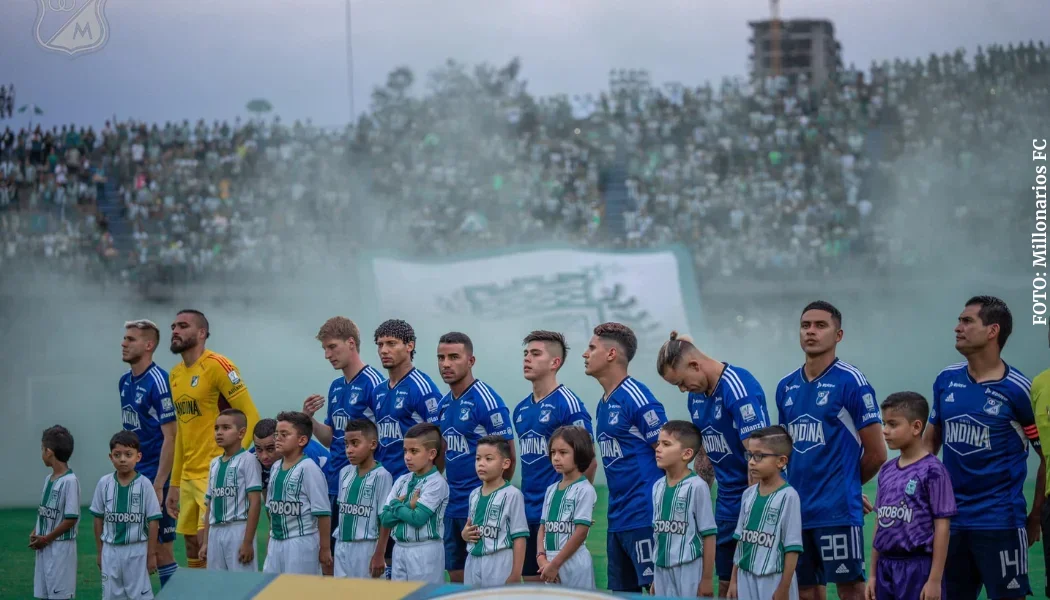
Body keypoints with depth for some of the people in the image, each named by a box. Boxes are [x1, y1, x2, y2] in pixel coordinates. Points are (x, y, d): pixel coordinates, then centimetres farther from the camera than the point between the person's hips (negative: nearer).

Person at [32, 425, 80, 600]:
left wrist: (46, 538, -13)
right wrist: (35, 533, 1)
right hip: (44, 547, 9)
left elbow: (71, 519, -18)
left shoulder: (70, 481, -17)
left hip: (61, 547, -9)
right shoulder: (48, 479, 10)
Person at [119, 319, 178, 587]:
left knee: (161, 551, -3)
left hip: (156, 476, -8)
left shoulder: (158, 381, -15)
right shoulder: (125, 382, 10)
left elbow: (170, 437, -16)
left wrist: (158, 486, -19)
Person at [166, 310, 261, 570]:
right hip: (188, 476, 8)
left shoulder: (217, 366, -11)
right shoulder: (175, 374, 14)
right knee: (192, 548, 9)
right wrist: (175, 483, 19)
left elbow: (251, 417, -14)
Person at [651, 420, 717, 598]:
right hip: (663, 569, 7)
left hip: (689, 570, -7)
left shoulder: (696, 486, -12)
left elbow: (708, 535, -9)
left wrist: (707, 578, -9)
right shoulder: (658, 487, 8)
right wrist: (656, 577, 17)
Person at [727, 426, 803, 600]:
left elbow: (792, 547, -12)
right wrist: (734, 580, 14)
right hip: (747, 579, 7)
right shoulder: (748, 494, 8)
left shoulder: (788, 496, -12)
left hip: (774, 580, -7)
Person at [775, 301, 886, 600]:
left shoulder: (851, 382, -7)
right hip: (797, 510, 6)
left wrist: (846, 483, 8)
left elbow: (876, 454, -5)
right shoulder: (786, 387, 12)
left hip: (838, 511, -6)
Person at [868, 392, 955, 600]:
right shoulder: (887, 471, 11)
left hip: (918, 567, -7)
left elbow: (942, 526, -11)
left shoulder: (932, 471, -10)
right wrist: (873, 575, 14)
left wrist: (935, 579, -15)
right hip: (886, 567, 7)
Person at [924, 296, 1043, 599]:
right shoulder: (946, 380, 6)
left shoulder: (1018, 390, -9)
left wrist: (1035, 518, -3)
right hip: (949, 520, 5)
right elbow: (931, 441, 16)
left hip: (999, 523, -5)